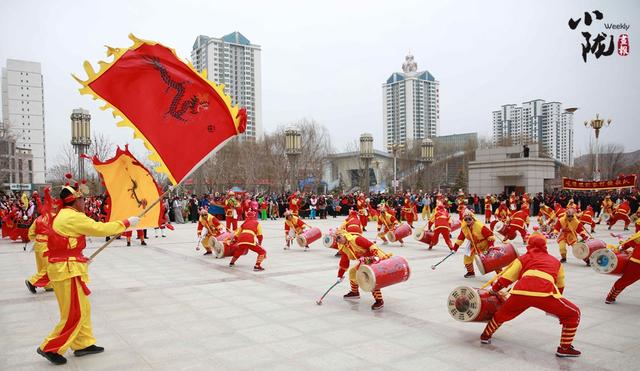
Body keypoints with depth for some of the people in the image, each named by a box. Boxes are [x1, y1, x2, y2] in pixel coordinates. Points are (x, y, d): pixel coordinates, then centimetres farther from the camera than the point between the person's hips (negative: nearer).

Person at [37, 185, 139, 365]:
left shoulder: (63, 216, 14)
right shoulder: (73, 217, -18)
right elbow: (100, 229, -19)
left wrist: (79, 260, 18)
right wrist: (126, 222, -11)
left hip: (67, 268, 10)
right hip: (68, 270, -10)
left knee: (83, 309, 16)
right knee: (75, 314, -2)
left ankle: (83, 344, 25)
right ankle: (50, 348, 8)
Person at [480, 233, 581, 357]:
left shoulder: (523, 258, 29)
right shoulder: (555, 261, 34)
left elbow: (506, 278, 25)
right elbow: (560, 286, 41)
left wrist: (493, 290, 43)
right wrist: (553, 307, 55)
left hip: (521, 291, 2)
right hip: (545, 292, -1)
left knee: (503, 313, 28)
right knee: (573, 314, 22)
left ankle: (485, 336, 41)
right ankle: (564, 348, 22)